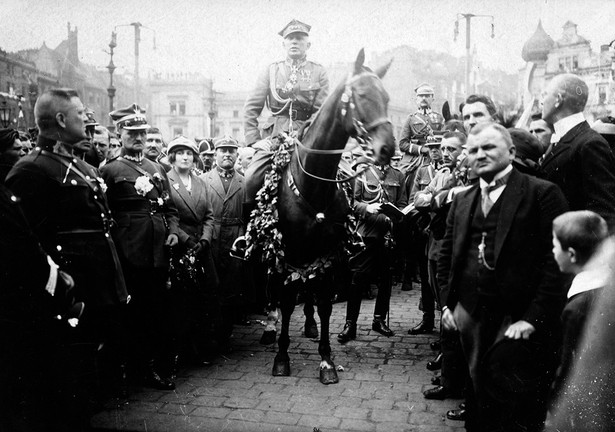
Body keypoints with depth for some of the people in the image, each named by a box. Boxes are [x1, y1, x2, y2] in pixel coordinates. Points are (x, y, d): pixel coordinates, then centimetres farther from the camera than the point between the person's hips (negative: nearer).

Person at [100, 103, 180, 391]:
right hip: (132, 251, -5)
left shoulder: (157, 169, 16)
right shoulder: (110, 171, -1)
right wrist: (115, 245, -15)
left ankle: (161, 361, 23)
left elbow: (170, 207, 18)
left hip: (160, 249, 5)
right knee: (139, 309, 3)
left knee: (160, 308, 11)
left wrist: (173, 230, 3)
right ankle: (148, 369, 13)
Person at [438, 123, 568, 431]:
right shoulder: (462, 200, 14)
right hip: (470, 318, 5)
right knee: (479, 404, 14)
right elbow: (446, 258, 18)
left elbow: (556, 261, -10)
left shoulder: (543, 194, -5)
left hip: (519, 321, -5)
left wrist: (533, 318, -15)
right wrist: (447, 303, 7)